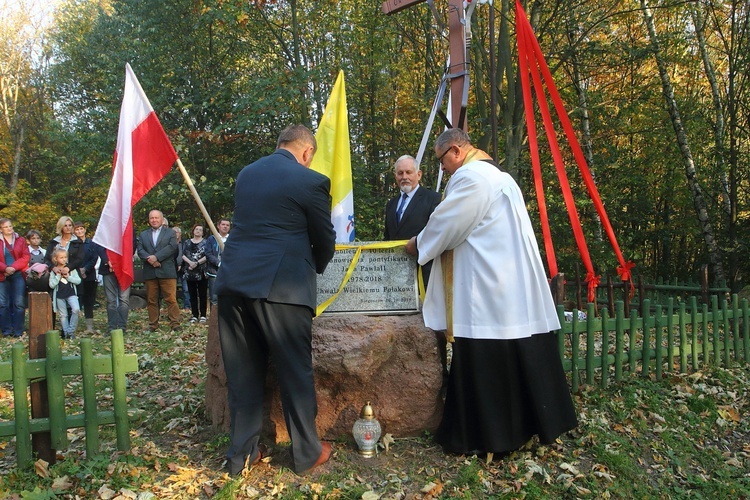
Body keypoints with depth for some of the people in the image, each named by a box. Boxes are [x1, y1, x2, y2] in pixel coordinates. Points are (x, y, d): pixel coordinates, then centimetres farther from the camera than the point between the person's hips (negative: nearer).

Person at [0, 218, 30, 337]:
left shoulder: (21, 240, 8)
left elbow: (25, 257, 0)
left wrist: (13, 267, -13)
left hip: (18, 275, -1)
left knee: (19, 303, -4)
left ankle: (18, 331, 0)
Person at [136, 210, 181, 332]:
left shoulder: (170, 232, 11)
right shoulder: (143, 235, 20)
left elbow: (172, 247, -5)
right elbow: (140, 250, 6)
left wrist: (156, 257, -14)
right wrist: (150, 259, -14)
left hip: (167, 271, -3)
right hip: (149, 273, 3)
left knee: (171, 299, -8)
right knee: (151, 300, 5)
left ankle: (175, 324, -7)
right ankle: (153, 325, 12)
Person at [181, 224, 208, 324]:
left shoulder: (205, 242, 4)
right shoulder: (187, 242, 14)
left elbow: (207, 256, -5)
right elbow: (183, 255, 5)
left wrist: (197, 263, -15)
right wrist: (190, 262, -12)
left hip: (202, 272, -3)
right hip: (190, 273, 3)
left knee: (203, 295, -1)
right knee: (193, 295, 5)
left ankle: (203, 315, 5)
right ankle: (194, 315, 11)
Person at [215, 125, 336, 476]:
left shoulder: (246, 174, 15)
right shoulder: (311, 181, -4)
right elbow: (324, 239, 3)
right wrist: (314, 269, 25)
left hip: (233, 280, 6)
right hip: (280, 285, -6)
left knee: (243, 372, 14)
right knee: (295, 371, 7)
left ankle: (241, 454, 23)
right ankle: (307, 453, 20)